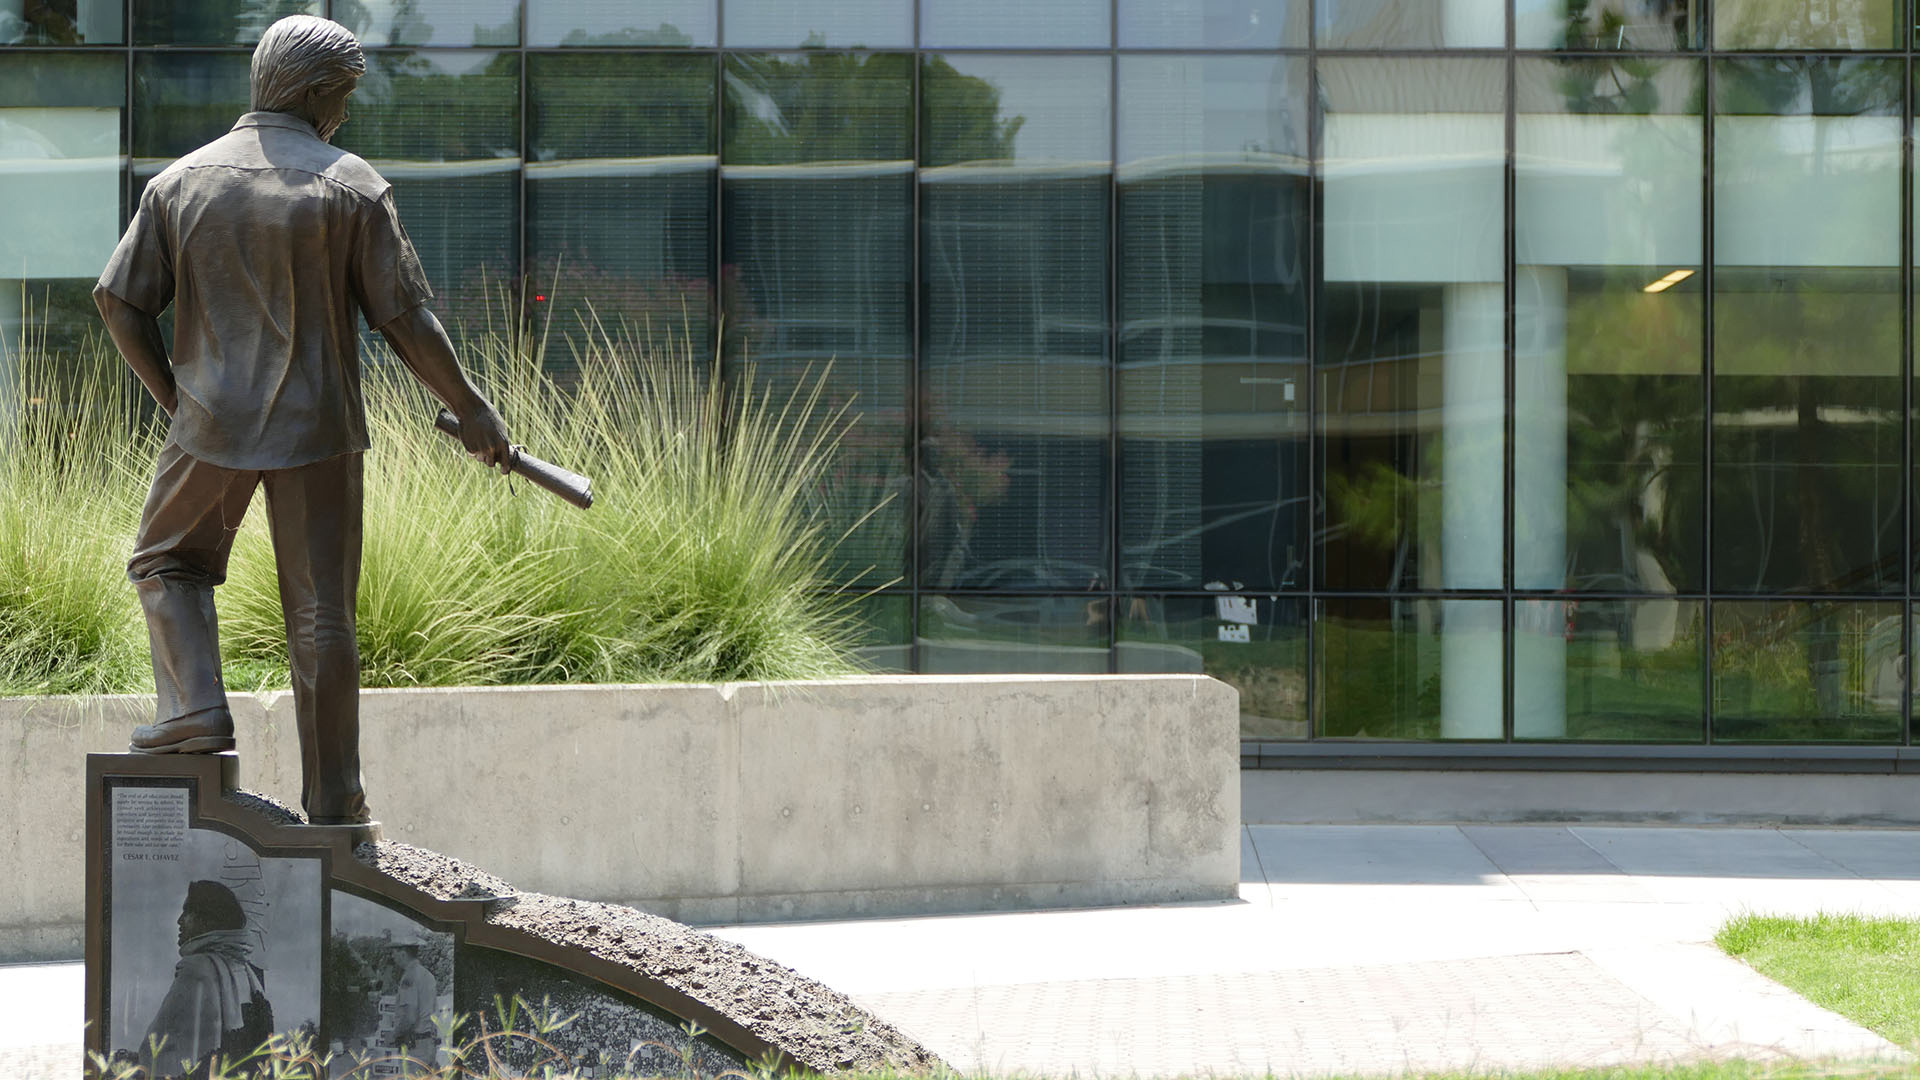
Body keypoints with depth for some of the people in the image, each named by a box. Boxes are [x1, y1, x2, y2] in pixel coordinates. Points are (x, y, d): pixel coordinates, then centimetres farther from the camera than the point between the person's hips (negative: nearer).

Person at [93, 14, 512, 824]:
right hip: (317, 427, -1)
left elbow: (118, 302, 1)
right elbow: (404, 318, -6)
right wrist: (470, 409, 4)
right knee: (321, 614, 5)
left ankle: (194, 711, 5)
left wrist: (173, 394, 14)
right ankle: (333, 800, 8)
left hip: (213, 424, 1)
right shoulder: (353, 188, -5)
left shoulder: (180, 182, 2)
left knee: (168, 561, 24)